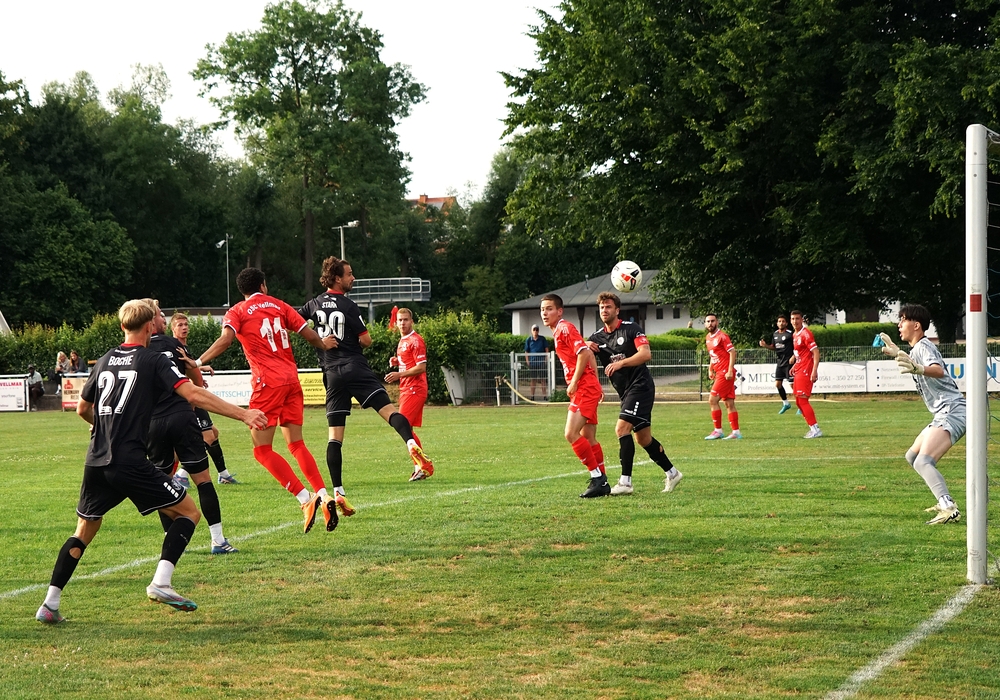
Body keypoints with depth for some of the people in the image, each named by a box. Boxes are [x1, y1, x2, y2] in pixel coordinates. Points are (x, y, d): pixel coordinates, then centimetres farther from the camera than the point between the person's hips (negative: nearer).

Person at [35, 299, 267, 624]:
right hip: (130, 462, -6)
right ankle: (161, 582, -10)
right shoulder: (153, 361, -1)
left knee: (84, 530, 19)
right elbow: (194, 395, -13)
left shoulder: (105, 361, 16)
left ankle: (50, 604, 13)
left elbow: (83, 408, 26)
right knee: (189, 512, 5)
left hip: (95, 463, 6)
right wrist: (243, 414, -14)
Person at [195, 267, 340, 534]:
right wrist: (323, 344, 30)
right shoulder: (279, 306, 15)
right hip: (291, 379, 5)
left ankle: (306, 499, -12)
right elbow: (309, 335, 9)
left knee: (262, 450, -1)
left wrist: (199, 362, -21)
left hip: (268, 382, -5)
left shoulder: (237, 312, 5)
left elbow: (226, 338, -14)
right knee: (296, 444, 14)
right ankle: (323, 496, 2)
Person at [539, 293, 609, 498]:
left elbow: (584, 353, -20)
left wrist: (574, 382, -17)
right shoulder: (559, 332, 20)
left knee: (571, 434, -16)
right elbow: (589, 354, 24)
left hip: (584, 389, -11)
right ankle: (601, 482, 18)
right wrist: (596, 384, 22)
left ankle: (598, 478, -12)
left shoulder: (565, 328, -9)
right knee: (588, 439, 13)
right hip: (587, 388, 11)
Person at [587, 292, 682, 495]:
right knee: (643, 438, 10)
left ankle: (625, 482, -23)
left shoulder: (630, 328, -7)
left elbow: (646, 353, -18)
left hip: (640, 385, -7)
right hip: (625, 392, 7)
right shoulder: (597, 338, 10)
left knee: (622, 428, -20)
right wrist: (586, 349, -18)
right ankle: (671, 473, 25)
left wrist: (620, 363, -28)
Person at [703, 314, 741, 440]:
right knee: (729, 403, 8)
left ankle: (718, 430, -4)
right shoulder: (708, 338, 14)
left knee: (713, 400, -10)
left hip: (726, 373, -9)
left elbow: (733, 352, -15)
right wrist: (710, 370, 18)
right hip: (719, 373, 9)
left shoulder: (722, 336, -11)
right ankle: (736, 432, 10)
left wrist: (730, 371, -21)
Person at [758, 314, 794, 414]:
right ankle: (785, 403, 25)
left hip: (789, 362, -7)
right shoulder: (775, 334, 10)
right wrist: (765, 345, 3)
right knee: (778, 384, 8)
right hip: (780, 362, 7)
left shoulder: (790, 334, -11)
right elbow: (773, 347, 21)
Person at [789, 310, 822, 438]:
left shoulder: (806, 334, -14)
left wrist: (814, 371, -25)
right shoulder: (795, 335, 14)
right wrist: (795, 366, 18)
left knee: (802, 400, -11)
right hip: (799, 372, 10)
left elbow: (816, 352, -19)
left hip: (805, 372, -10)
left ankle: (815, 430, -7)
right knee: (799, 402, 11)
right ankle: (814, 428, 17)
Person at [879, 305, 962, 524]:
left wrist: (917, 369, -51)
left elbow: (938, 370, -32)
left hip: (951, 412, -11)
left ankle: (949, 510, -40)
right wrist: (897, 353, 54)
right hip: (943, 415, 11)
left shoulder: (923, 346, -10)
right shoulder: (917, 349, 20)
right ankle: (944, 501, 20)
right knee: (912, 456, 22)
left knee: (923, 462, -27)